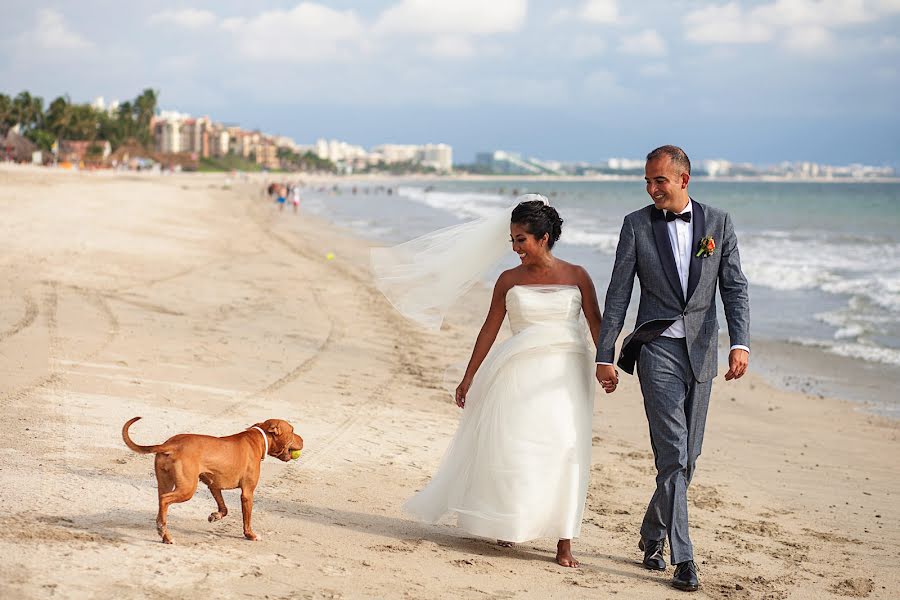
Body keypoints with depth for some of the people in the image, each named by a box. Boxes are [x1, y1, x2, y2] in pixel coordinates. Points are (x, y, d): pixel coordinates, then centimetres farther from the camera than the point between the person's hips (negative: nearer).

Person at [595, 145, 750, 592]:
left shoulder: (718, 222, 5)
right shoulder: (637, 225, 1)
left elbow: (734, 287, 2)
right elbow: (618, 293, 1)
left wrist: (740, 343, -11)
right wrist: (604, 356, -3)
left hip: (701, 351, 3)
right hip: (657, 348, -3)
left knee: (686, 457, 10)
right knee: (673, 454, -11)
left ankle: (652, 536, 29)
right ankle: (682, 558, -8)